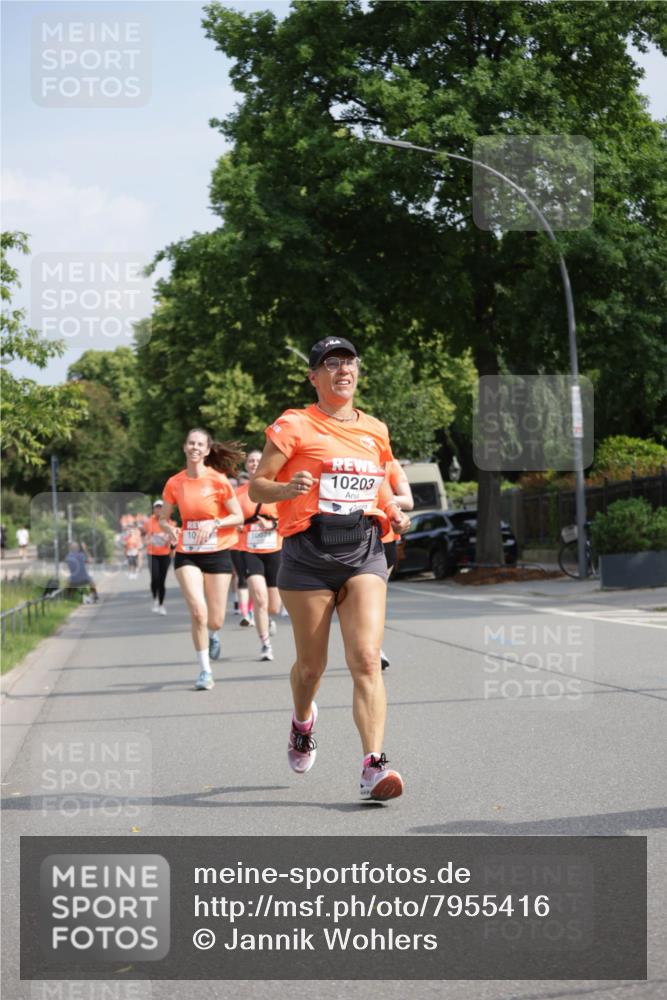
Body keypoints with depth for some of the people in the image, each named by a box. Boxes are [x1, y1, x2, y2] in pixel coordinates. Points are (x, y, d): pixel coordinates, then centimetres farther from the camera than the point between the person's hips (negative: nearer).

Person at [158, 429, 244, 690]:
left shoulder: (218, 480, -7)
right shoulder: (174, 483, 0)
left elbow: (238, 517, -3)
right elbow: (163, 519, 12)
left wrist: (214, 524, -19)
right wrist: (169, 529, -11)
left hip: (217, 553, -1)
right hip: (187, 555, 1)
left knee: (215, 620, 1)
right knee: (198, 610, -17)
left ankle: (213, 635, 41)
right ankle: (205, 671, -3)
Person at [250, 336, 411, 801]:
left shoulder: (375, 430, 15)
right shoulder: (294, 426, 0)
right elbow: (256, 487, -2)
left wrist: (393, 515, 9)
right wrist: (287, 489, -22)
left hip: (364, 552, 3)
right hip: (309, 551, -2)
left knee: (367, 658, -14)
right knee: (312, 663, 8)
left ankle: (374, 766, -20)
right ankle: (303, 722, 42)